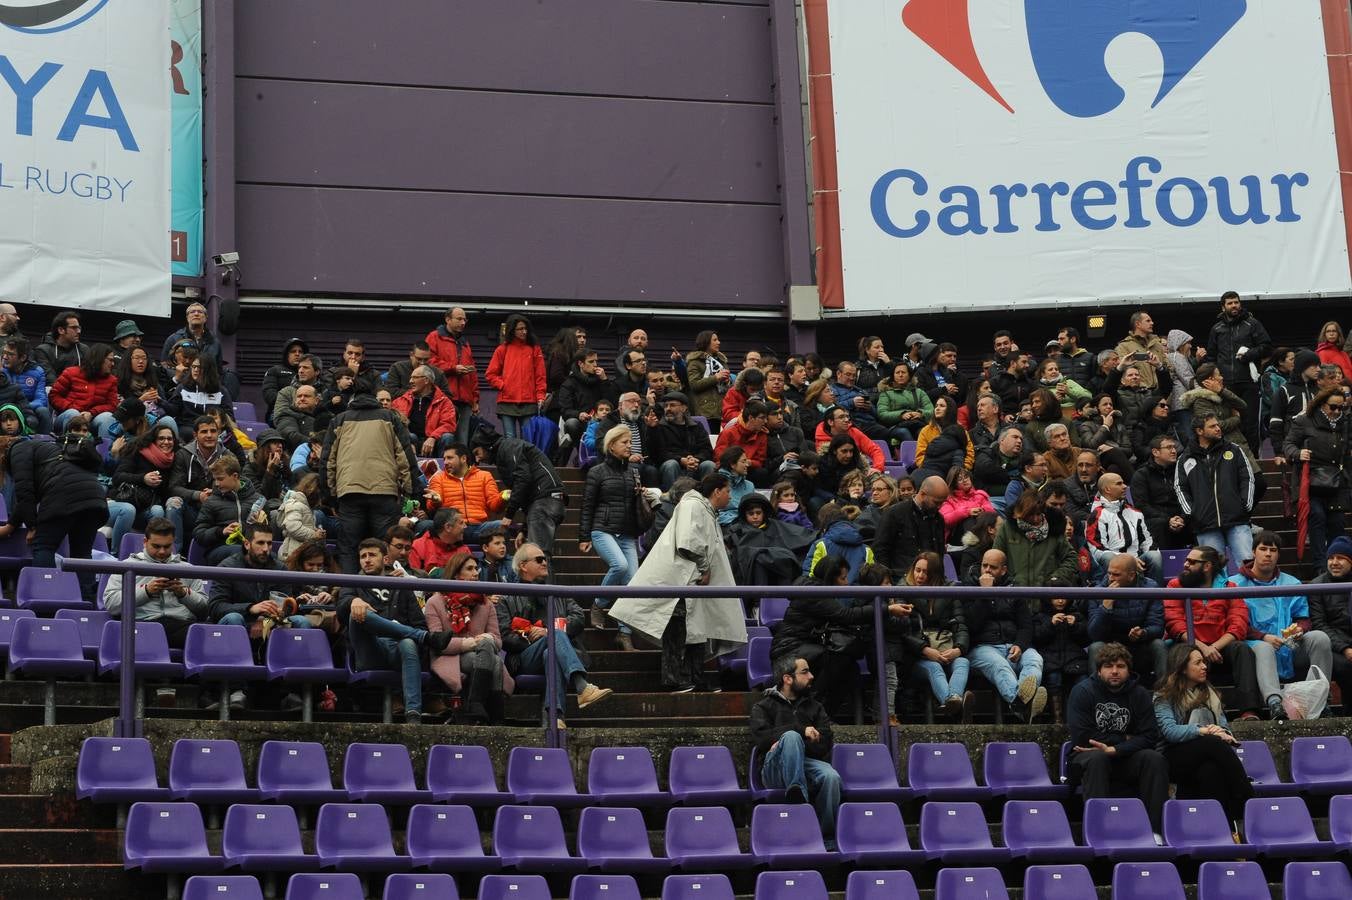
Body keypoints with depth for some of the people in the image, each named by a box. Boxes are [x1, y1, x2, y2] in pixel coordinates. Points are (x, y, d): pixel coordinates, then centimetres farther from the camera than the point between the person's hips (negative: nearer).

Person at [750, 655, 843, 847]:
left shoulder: (815, 707, 26)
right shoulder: (764, 706, 19)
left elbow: (824, 743, 9)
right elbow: (762, 737, -3)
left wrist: (793, 745, -7)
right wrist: (801, 730, -10)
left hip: (807, 763, 2)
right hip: (775, 770, -2)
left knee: (831, 776, -33)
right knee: (791, 736, -33)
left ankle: (828, 840, -27)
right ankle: (798, 793, -47)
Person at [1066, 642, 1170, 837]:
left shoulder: (1139, 694, 3)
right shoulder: (1083, 691, -6)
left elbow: (1149, 737, -8)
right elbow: (1082, 737, -15)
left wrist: (1114, 750, -23)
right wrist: (1124, 739, -9)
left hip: (1125, 761, 3)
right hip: (1087, 758, -3)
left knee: (1155, 758, -25)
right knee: (1097, 758, -36)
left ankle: (1155, 829, -30)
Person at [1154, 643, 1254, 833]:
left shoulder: (1209, 693, 22)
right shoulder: (1165, 696, 5)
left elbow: (1223, 726, 10)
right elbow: (1169, 731, -12)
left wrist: (1225, 735, -15)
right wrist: (1202, 730, -25)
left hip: (1206, 757, 3)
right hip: (1175, 759, -3)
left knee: (1210, 770, -36)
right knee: (1214, 743, -34)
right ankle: (1248, 800, -36)